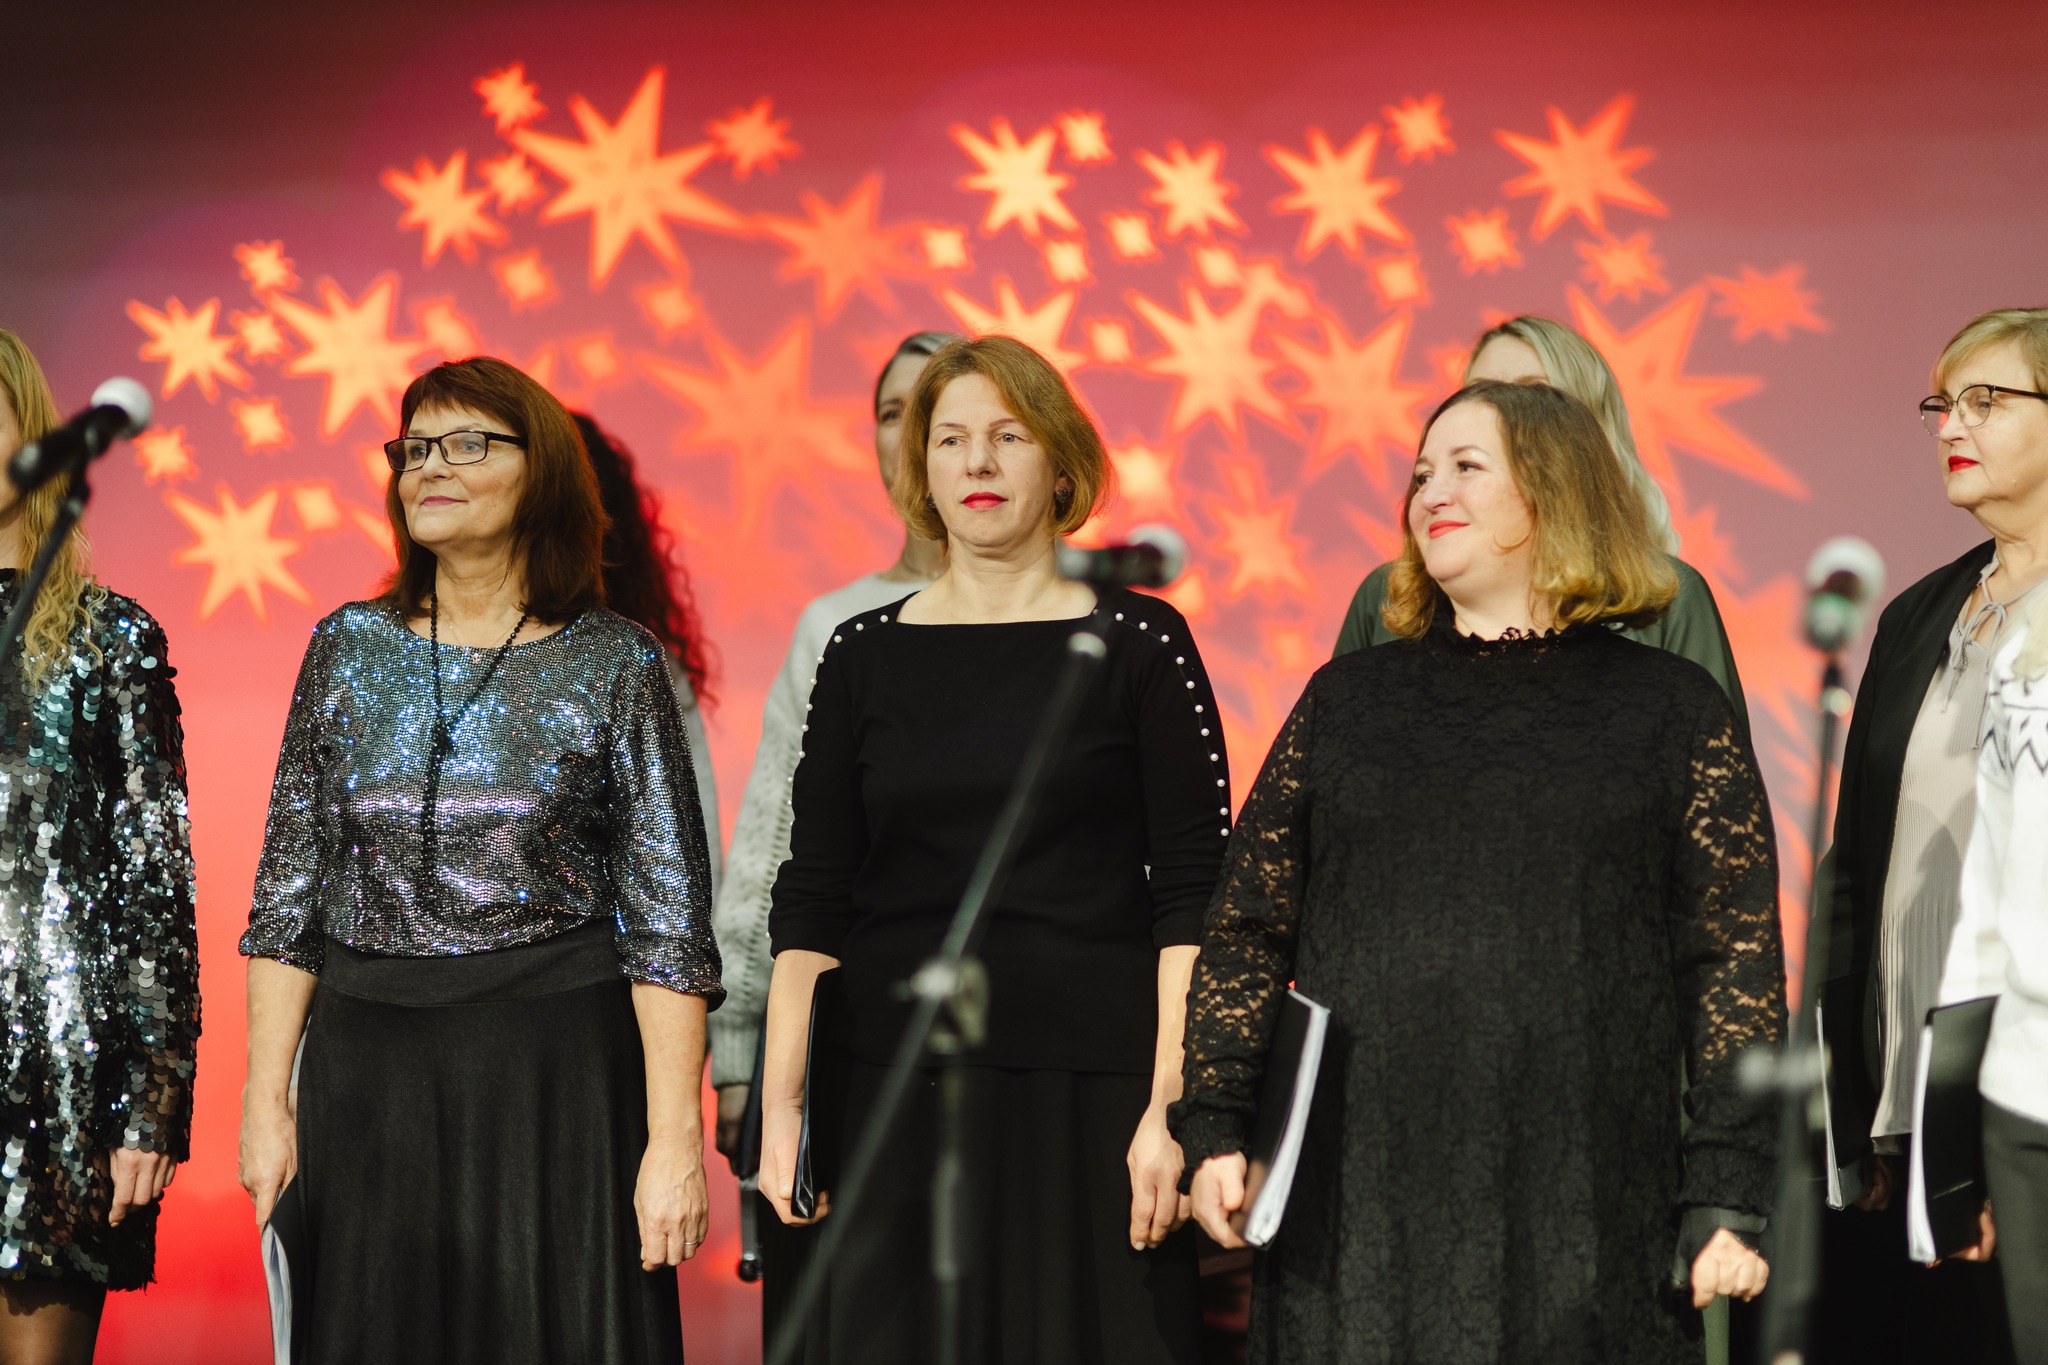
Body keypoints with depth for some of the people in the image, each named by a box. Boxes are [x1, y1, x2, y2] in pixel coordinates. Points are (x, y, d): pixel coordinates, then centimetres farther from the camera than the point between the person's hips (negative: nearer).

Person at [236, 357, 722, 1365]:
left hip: (556, 1069, -3)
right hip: (367, 1066, 3)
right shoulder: (350, 648, 8)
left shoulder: (615, 665, -1)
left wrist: (674, 1138, -11)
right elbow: (289, 893, 9)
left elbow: (667, 915, -4)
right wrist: (266, 1101, 2)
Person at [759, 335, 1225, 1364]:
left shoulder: (1138, 644, 1)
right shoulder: (865, 655, 9)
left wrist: (1171, 1106, -12)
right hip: (895, 1087, 2)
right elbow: (810, 901, 8)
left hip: (1089, 1088, -2)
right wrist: (781, 1104, 0)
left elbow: (1193, 897, -4)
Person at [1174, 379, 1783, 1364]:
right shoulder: (1349, 698, 14)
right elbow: (1247, 932, 14)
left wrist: (1726, 1199, -6)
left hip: (1580, 1217, -2)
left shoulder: (1672, 709, 6)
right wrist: (1214, 1132, 3)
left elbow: (1734, 963, 1)